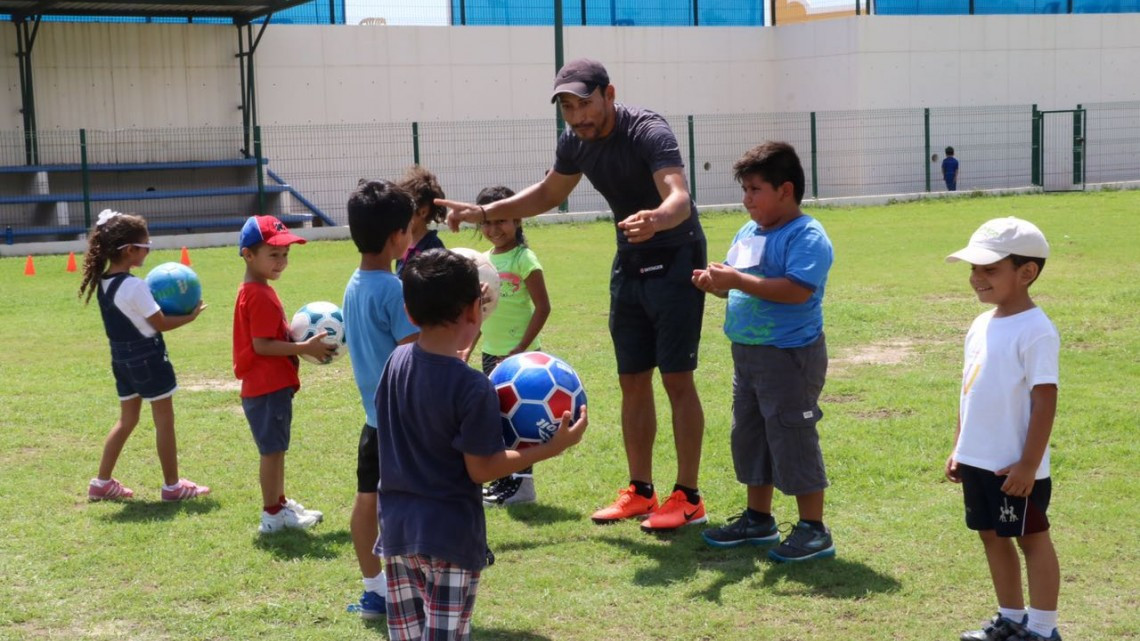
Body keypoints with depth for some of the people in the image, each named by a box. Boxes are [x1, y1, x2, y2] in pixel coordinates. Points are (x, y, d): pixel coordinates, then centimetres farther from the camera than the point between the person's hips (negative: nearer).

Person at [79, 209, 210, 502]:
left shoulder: (103, 282, 3)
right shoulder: (134, 286, -22)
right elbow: (160, 323, -15)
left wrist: (154, 300, 8)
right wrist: (190, 316, -1)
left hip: (121, 357, 8)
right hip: (148, 357, -8)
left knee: (127, 419, 19)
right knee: (164, 421, 4)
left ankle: (102, 482, 21)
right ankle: (172, 486, 12)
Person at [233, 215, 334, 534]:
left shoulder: (253, 292, 13)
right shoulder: (260, 296, -19)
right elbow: (262, 345, -24)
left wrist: (299, 335, 6)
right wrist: (304, 348, -22)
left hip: (271, 385, 10)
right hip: (268, 387, -10)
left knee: (276, 448, 20)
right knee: (272, 450, -1)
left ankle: (280, 503, 31)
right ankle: (272, 514, 7)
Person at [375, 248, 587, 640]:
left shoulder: (397, 361, -1)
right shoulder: (472, 387, -19)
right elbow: (482, 469, -14)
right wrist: (552, 448, -10)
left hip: (396, 527, 6)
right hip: (449, 534, -6)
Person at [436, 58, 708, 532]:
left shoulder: (649, 132, -25)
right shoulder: (575, 142, -2)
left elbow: (679, 198, -41)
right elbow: (549, 193, 17)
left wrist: (658, 218, -64)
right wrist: (485, 213, 11)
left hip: (675, 260, -7)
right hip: (629, 263, 7)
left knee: (677, 379, -8)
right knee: (632, 382, 9)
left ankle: (688, 498, -1)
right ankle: (640, 491, 19)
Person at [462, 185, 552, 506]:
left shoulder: (524, 259, -12)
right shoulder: (485, 260, 9)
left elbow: (542, 308, -14)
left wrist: (520, 350, -18)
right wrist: (468, 347, 13)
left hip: (520, 354, -7)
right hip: (491, 353, 7)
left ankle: (523, 483, 7)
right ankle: (503, 480, 24)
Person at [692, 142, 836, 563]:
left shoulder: (806, 236, -16)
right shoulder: (747, 233, 12)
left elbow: (797, 289, -29)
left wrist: (738, 280, -29)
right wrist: (716, 283, -3)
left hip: (790, 357, -9)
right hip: (747, 353, 10)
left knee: (792, 440, -4)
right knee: (749, 436, 17)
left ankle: (814, 530, 7)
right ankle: (758, 519, 31)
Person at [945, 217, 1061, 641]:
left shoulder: (1035, 332, -17)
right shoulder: (981, 326, 8)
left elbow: (1045, 401, -18)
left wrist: (1028, 464, -19)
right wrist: (959, 449, 16)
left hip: (1014, 467, -8)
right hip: (978, 461, 8)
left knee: (1032, 538, 4)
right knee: (992, 535, 16)